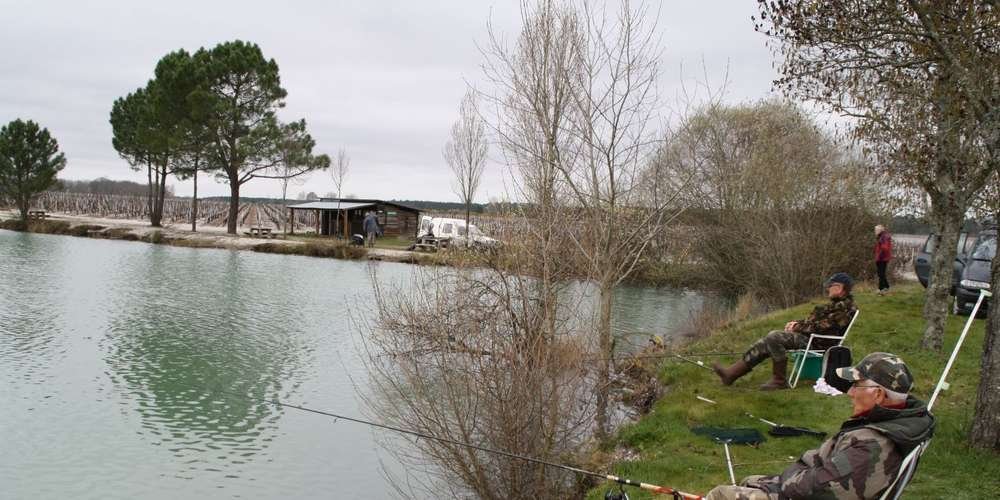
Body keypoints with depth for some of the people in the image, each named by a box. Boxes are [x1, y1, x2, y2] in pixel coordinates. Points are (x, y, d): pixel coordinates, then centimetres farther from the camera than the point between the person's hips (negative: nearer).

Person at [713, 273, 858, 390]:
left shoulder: (845, 308, -11)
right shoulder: (836, 305, 22)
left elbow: (821, 327, -18)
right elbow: (813, 320, 27)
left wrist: (797, 328, -8)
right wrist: (797, 323, 8)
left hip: (818, 343, -10)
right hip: (810, 337, 10)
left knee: (775, 337, -26)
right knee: (769, 340, -3)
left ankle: (779, 381, -18)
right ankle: (732, 373, -8)